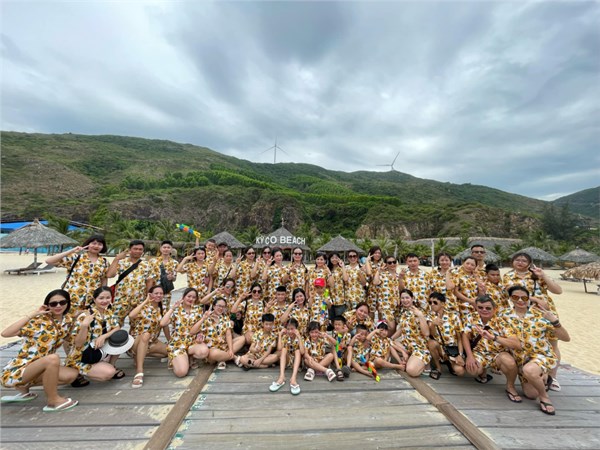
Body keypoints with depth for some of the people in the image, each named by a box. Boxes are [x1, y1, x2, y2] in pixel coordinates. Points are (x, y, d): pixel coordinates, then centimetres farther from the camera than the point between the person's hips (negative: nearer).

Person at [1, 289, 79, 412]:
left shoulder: (68, 320, -1)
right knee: (53, 358, -33)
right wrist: (32, 314, -28)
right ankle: (52, 401, -12)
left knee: (72, 374, -10)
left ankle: (23, 388, 10)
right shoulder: (38, 320, -19)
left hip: (40, 368, 7)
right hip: (17, 371, -7)